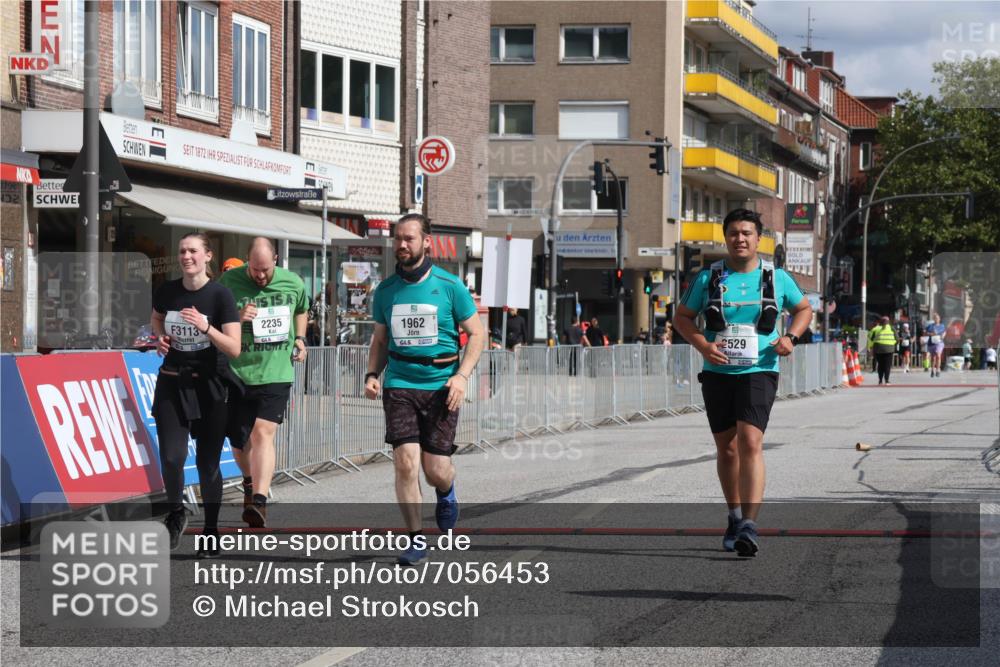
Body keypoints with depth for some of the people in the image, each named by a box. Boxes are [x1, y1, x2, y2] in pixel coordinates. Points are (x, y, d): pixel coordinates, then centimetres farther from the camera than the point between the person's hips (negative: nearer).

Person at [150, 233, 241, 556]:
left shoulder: (220, 295, -10)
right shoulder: (167, 291, 1)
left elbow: (234, 348, -14)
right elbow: (156, 318, 24)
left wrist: (205, 327, -28)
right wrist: (161, 338, 2)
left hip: (208, 387, -2)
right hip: (171, 384, 2)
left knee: (208, 463, 3)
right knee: (171, 457, -9)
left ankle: (211, 532, 18)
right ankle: (175, 514, 18)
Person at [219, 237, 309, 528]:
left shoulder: (293, 283, 3)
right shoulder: (229, 282, -4)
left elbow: (301, 310, 25)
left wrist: (300, 338, 9)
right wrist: (237, 318, -17)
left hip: (276, 372, -1)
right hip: (237, 372, 1)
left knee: (263, 433, -17)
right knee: (240, 441, 11)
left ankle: (259, 502, -26)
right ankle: (250, 483, 42)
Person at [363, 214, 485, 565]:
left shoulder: (449, 286, -2)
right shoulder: (386, 290, 7)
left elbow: (476, 333, 3)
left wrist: (462, 375, -10)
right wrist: (372, 374, 1)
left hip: (440, 386, -2)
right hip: (400, 384, 2)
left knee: (436, 471, -1)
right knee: (405, 463, -12)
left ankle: (446, 491, 37)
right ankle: (416, 539, 1)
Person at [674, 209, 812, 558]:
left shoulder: (777, 278, 3)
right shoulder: (708, 278, 3)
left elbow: (804, 309, 18)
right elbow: (682, 316, 9)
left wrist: (790, 336, -2)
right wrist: (702, 345, -9)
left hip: (758, 372, -2)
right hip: (717, 373, 2)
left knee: (750, 443, -18)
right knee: (726, 448, 11)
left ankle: (749, 526, -24)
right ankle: (735, 516, 30)